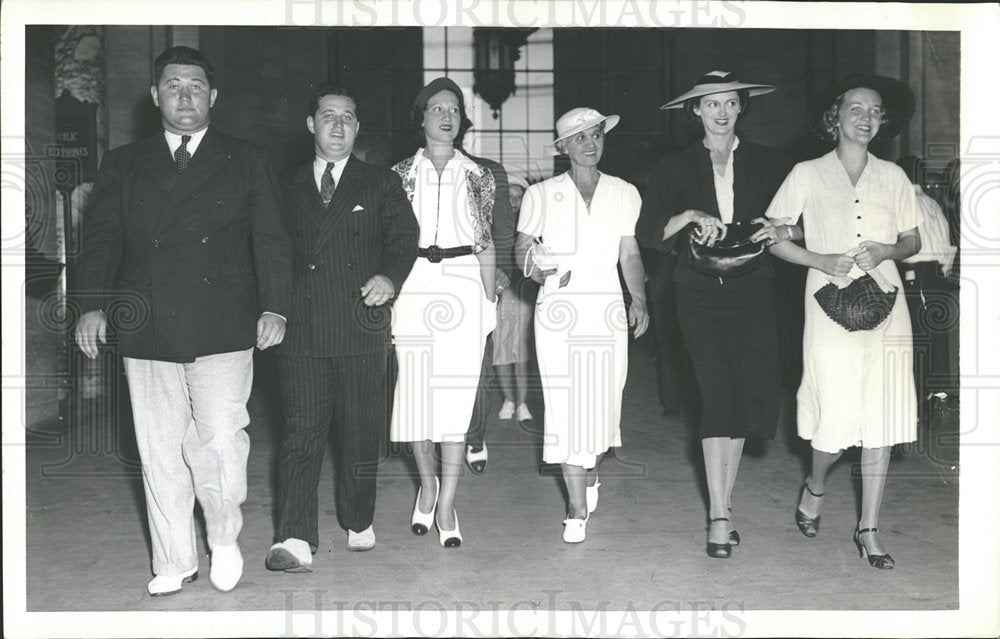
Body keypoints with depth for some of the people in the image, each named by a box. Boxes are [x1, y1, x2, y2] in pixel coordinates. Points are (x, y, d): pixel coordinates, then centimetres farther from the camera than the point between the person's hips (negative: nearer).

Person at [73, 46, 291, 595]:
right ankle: (173, 564, 21)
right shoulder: (122, 165, 15)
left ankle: (224, 538, 16)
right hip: (146, 331, 2)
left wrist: (274, 306, -9)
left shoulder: (245, 164, 11)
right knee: (160, 453, 7)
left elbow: (270, 238, 4)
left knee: (221, 439, -11)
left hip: (224, 329, -2)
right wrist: (92, 304, -5)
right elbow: (102, 239, 9)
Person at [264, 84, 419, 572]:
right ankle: (295, 541, -7)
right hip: (300, 330, 1)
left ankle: (358, 523, 24)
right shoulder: (288, 188, 16)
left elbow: (403, 235, 1)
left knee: (361, 431, 7)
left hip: (361, 327, 0)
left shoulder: (381, 184, 11)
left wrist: (390, 276, -18)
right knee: (301, 431, -5)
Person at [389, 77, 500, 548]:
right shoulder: (402, 174, 10)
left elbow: (486, 245, 10)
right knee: (415, 393, 2)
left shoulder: (477, 176, 10)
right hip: (412, 287, 1)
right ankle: (428, 482, 27)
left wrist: (490, 301, 5)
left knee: (456, 395, -4)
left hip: (463, 287, 0)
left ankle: (446, 506, 1)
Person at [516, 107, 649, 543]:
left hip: (608, 309, 2)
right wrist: (533, 266, -15)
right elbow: (522, 247, 8)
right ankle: (577, 507, 0)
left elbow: (630, 254, 13)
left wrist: (640, 301, 0)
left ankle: (590, 476, 35)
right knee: (565, 405, -7)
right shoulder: (541, 194, 6)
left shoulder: (625, 193, 11)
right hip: (559, 308, -2)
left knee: (604, 401, 6)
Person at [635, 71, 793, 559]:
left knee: (751, 390, -3)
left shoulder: (765, 162, 9)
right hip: (700, 294, -1)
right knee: (717, 394, -10)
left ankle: (722, 501, 15)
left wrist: (779, 230, -15)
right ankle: (720, 513, -5)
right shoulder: (681, 166, 7)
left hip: (752, 291, 1)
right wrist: (689, 216, -18)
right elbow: (647, 231, -2)